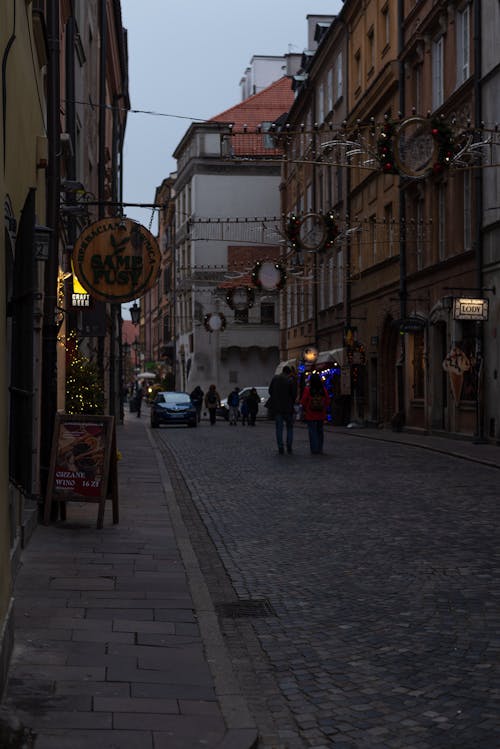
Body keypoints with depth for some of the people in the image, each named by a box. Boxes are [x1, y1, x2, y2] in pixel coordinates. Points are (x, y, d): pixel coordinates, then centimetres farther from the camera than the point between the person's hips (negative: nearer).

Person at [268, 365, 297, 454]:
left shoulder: (275, 378, 0)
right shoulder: (291, 381, -10)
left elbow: (270, 391, 5)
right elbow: (294, 394, -9)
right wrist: (292, 403, 8)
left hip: (276, 407, 2)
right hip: (288, 407, -2)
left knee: (279, 428, 6)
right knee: (290, 427, 11)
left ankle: (280, 448, 1)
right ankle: (289, 448, 5)